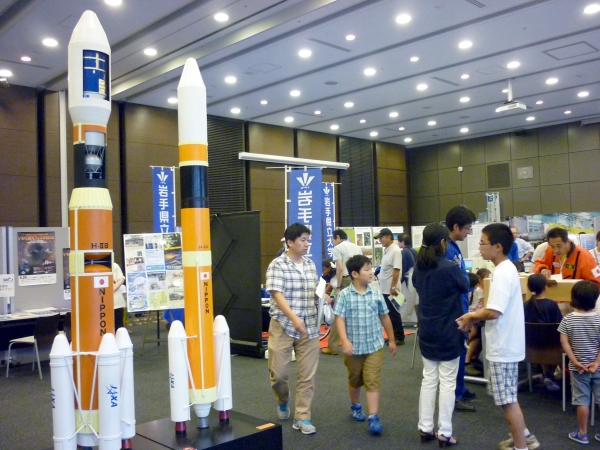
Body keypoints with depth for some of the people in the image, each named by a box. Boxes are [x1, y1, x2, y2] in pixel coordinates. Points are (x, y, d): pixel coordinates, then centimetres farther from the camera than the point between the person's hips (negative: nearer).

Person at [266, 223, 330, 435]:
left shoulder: (310, 265, 9)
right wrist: (294, 318, -31)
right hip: (283, 326, -4)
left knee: (307, 375, 5)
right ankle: (282, 400, 34)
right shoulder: (277, 265, -9)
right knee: (279, 372, 2)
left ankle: (302, 417, 16)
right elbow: (277, 295, -19)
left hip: (309, 327, 5)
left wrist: (323, 296, -3)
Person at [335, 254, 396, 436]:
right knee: (354, 380, 18)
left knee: (373, 382, -3)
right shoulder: (344, 295, -10)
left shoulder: (376, 294, -1)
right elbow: (340, 319, -12)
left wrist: (392, 340, 13)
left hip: (374, 346, 1)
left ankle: (374, 418, -2)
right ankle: (355, 407, 41)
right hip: (353, 346, -1)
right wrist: (345, 341, -24)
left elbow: (384, 317, 9)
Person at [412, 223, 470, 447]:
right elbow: (465, 287, 2)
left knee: (429, 379, 13)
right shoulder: (450, 268, -18)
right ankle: (444, 433, 9)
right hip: (448, 333, -6)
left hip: (426, 332, 6)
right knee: (447, 382, 3)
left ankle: (425, 428, 19)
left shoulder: (418, 268, 1)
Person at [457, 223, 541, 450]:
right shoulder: (507, 268, 9)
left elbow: (493, 312, -29)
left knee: (508, 400, 3)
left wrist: (472, 316, -12)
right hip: (506, 344, 10)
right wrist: (475, 315, 5)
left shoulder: (502, 273, -23)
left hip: (503, 346, -10)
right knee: (508, 397, 22)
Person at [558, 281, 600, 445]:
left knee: (582, 400, 7)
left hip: (578, 368, 0)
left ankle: (582, 434, 16)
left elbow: (564, 342, -11)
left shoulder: (568, 319, -7)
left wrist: (575, 362, -9)